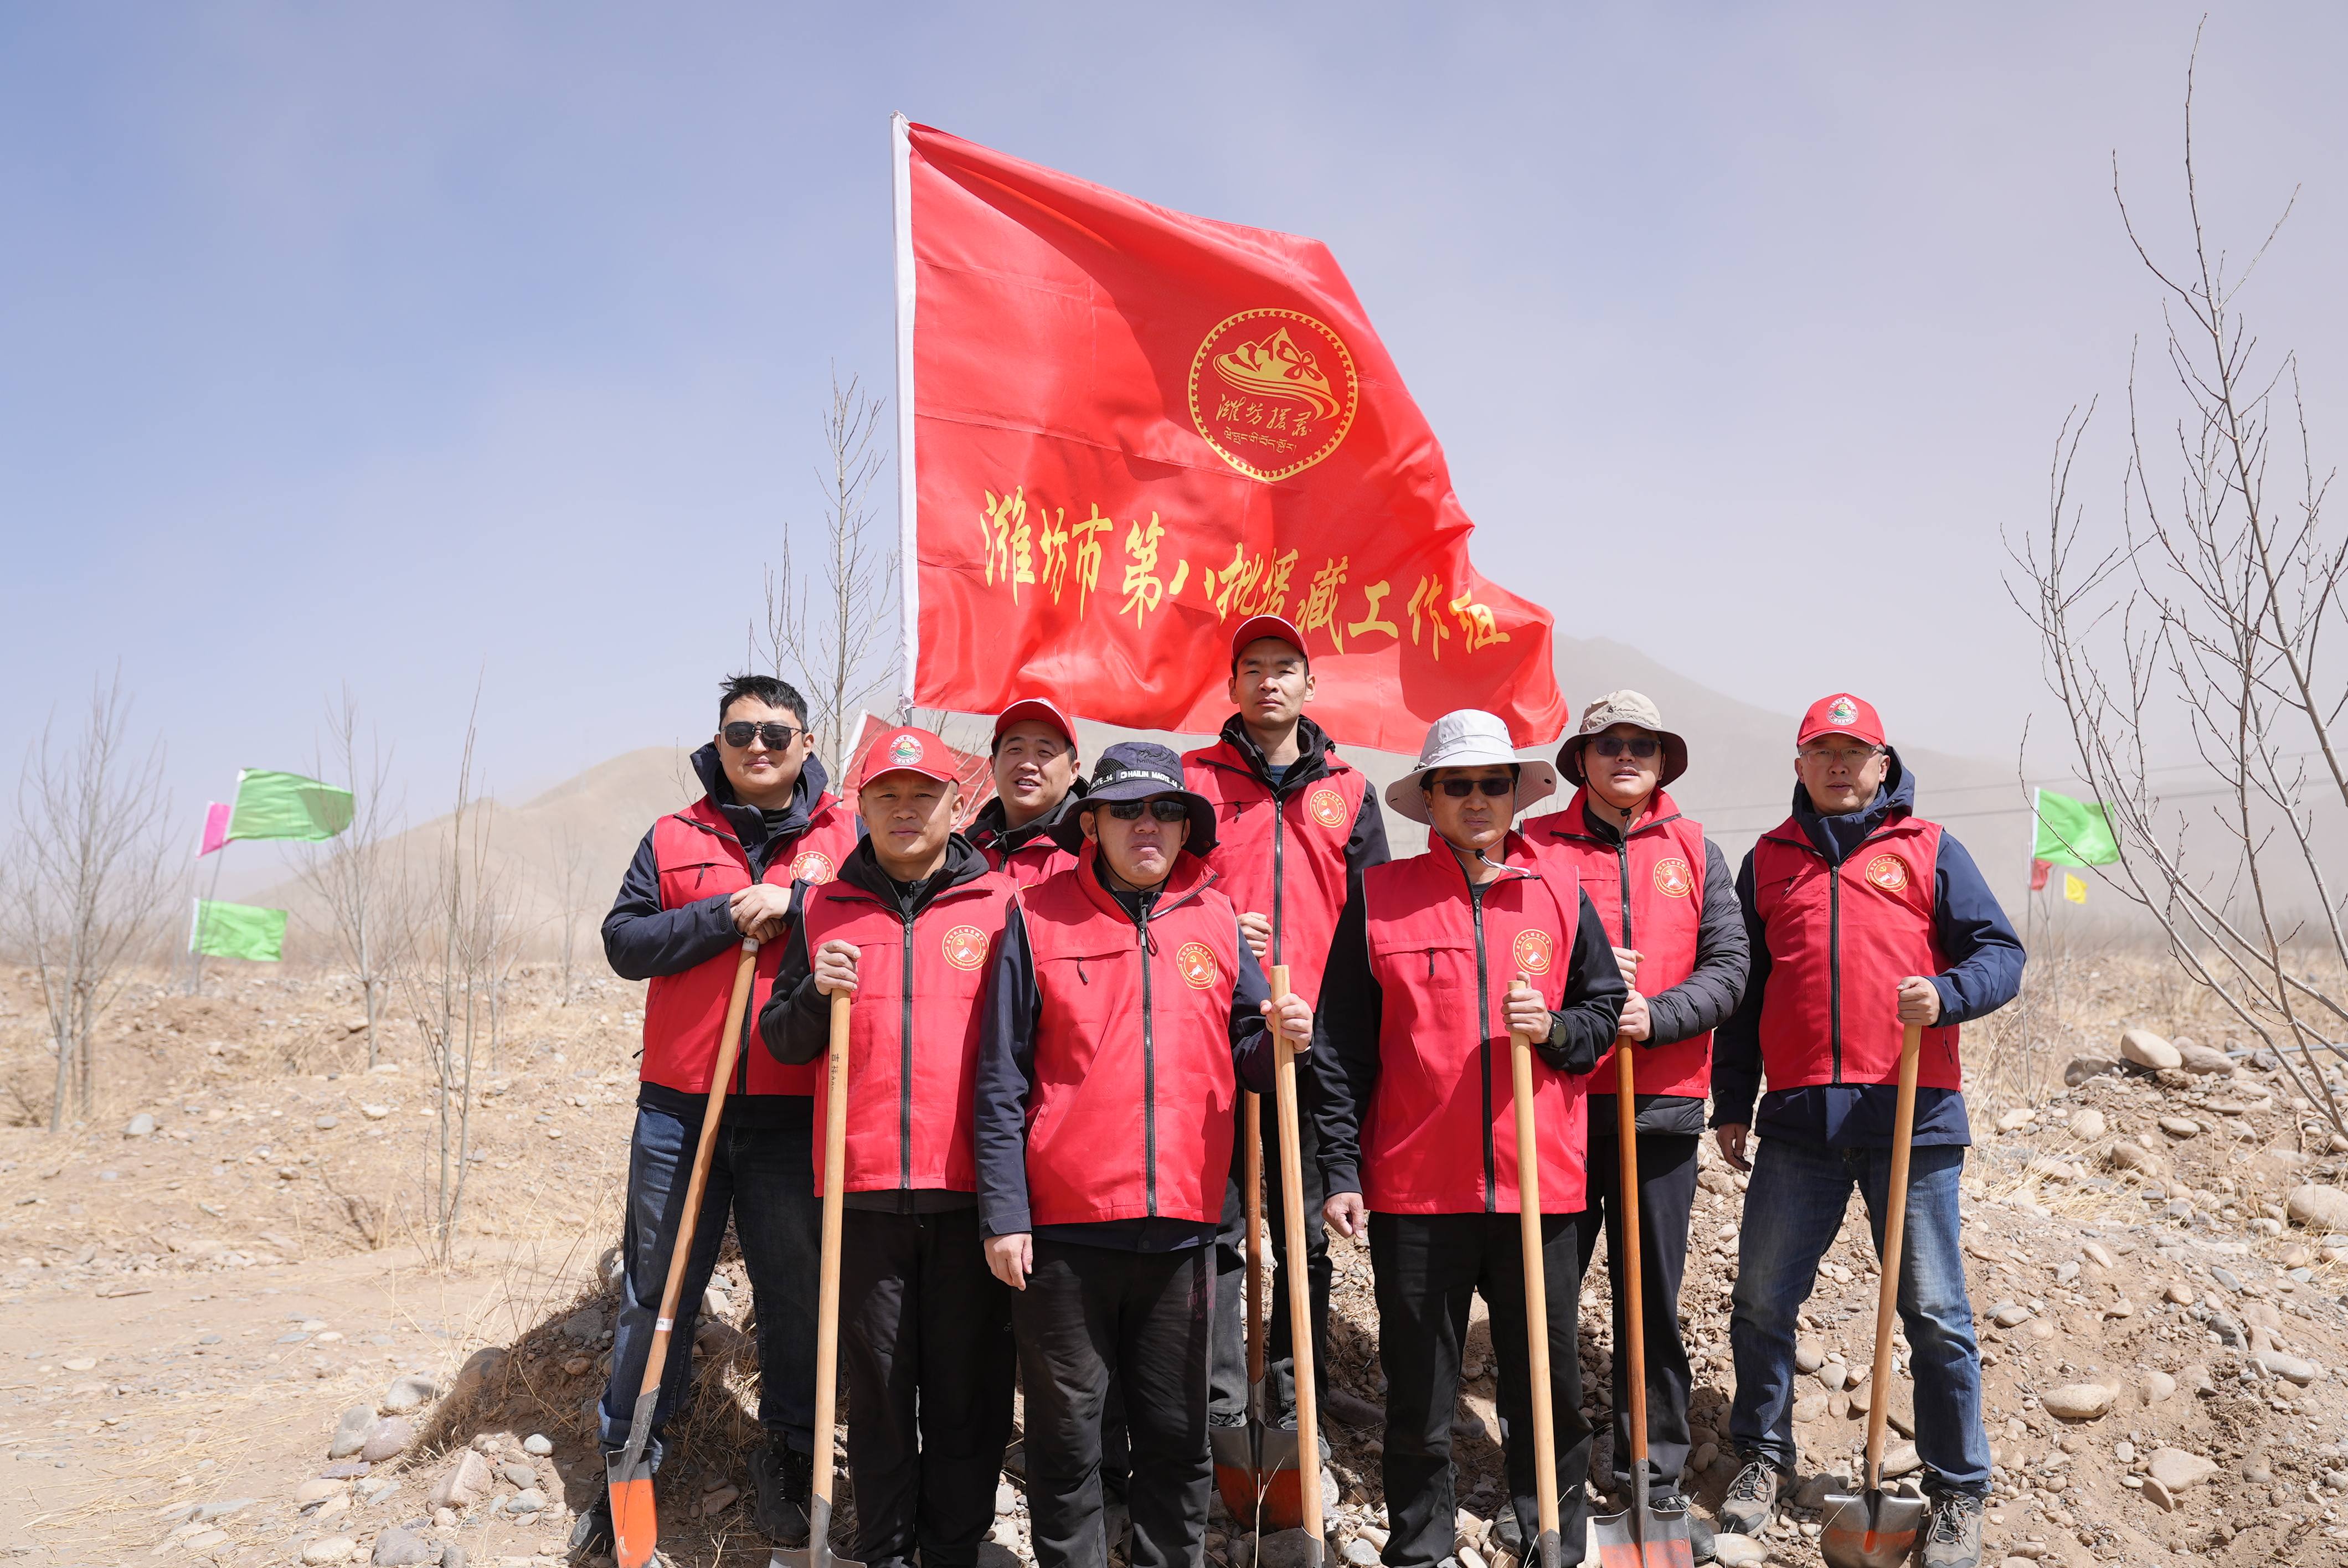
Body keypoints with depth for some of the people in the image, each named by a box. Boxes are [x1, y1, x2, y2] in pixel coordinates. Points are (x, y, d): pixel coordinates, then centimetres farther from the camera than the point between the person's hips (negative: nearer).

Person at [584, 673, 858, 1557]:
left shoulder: (847, 839, 6)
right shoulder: (674, 840, 9)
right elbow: (625, 942, 0)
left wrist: (796, 904, -16)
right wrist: (728, 917, -12)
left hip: (794, 1114, -1)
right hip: (680, 1108, 1)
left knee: (795, 1292, 8)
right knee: (657, 1291, 10)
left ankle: (789, 1459, 25)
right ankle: (628, 1461, 24)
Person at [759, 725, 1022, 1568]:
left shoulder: (1002, 903, 4)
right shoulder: (823, 908, 9)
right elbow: (780, 1042, 12)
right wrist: (816, 996, -9)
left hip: (971, 1185, -1)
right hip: (864, 1182, 1)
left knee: (968, 1375, 6)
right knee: (877, 1374, 9)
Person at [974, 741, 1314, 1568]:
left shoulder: (1216, 919, 8)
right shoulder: (1040, 918, 0)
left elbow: (1246, 1055, 11)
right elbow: (1002, 1085, -1)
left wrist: (1282, 1037, -12)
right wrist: (1003, 1215, -6)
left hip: (1181, 1222, 2)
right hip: (1063, 1227, -2)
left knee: (1177, 1431, 12)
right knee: (1066, 1432, 8)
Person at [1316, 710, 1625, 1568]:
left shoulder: (1561, 894, 6)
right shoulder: (1379, 898, 1)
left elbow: (1606, 1008, 12)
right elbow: (1343, 1048, 0)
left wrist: (1555, 1029, -10)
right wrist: (1341, 1170, -4)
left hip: (1538, 1183, 2)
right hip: (1414, 1188, -1)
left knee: (1548, 1384, 9)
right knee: (1418, 1392, 10)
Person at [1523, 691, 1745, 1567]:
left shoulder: (1696, 853, 10)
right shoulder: (1537, 847, 4)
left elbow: (1728, 968, 3)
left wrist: (1654, 1015, -13)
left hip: (1663, 1104, 2)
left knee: (1653, 1299, 10)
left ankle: (1655, 1482, 24)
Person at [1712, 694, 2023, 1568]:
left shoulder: (1929, 850, 6)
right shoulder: (1768, 861, 13)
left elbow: (2001, 954, 2)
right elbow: (1743, 991, 15)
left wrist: (1946, 995, -20)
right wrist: (1732, 1103, 13)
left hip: (1911, 1112, -2)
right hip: (1800, 1117, 2)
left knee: (1933, 1312, 4)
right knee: (1762, 1299, 6)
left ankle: (1958, 1496, 19)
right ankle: (1763, 1457, 26)